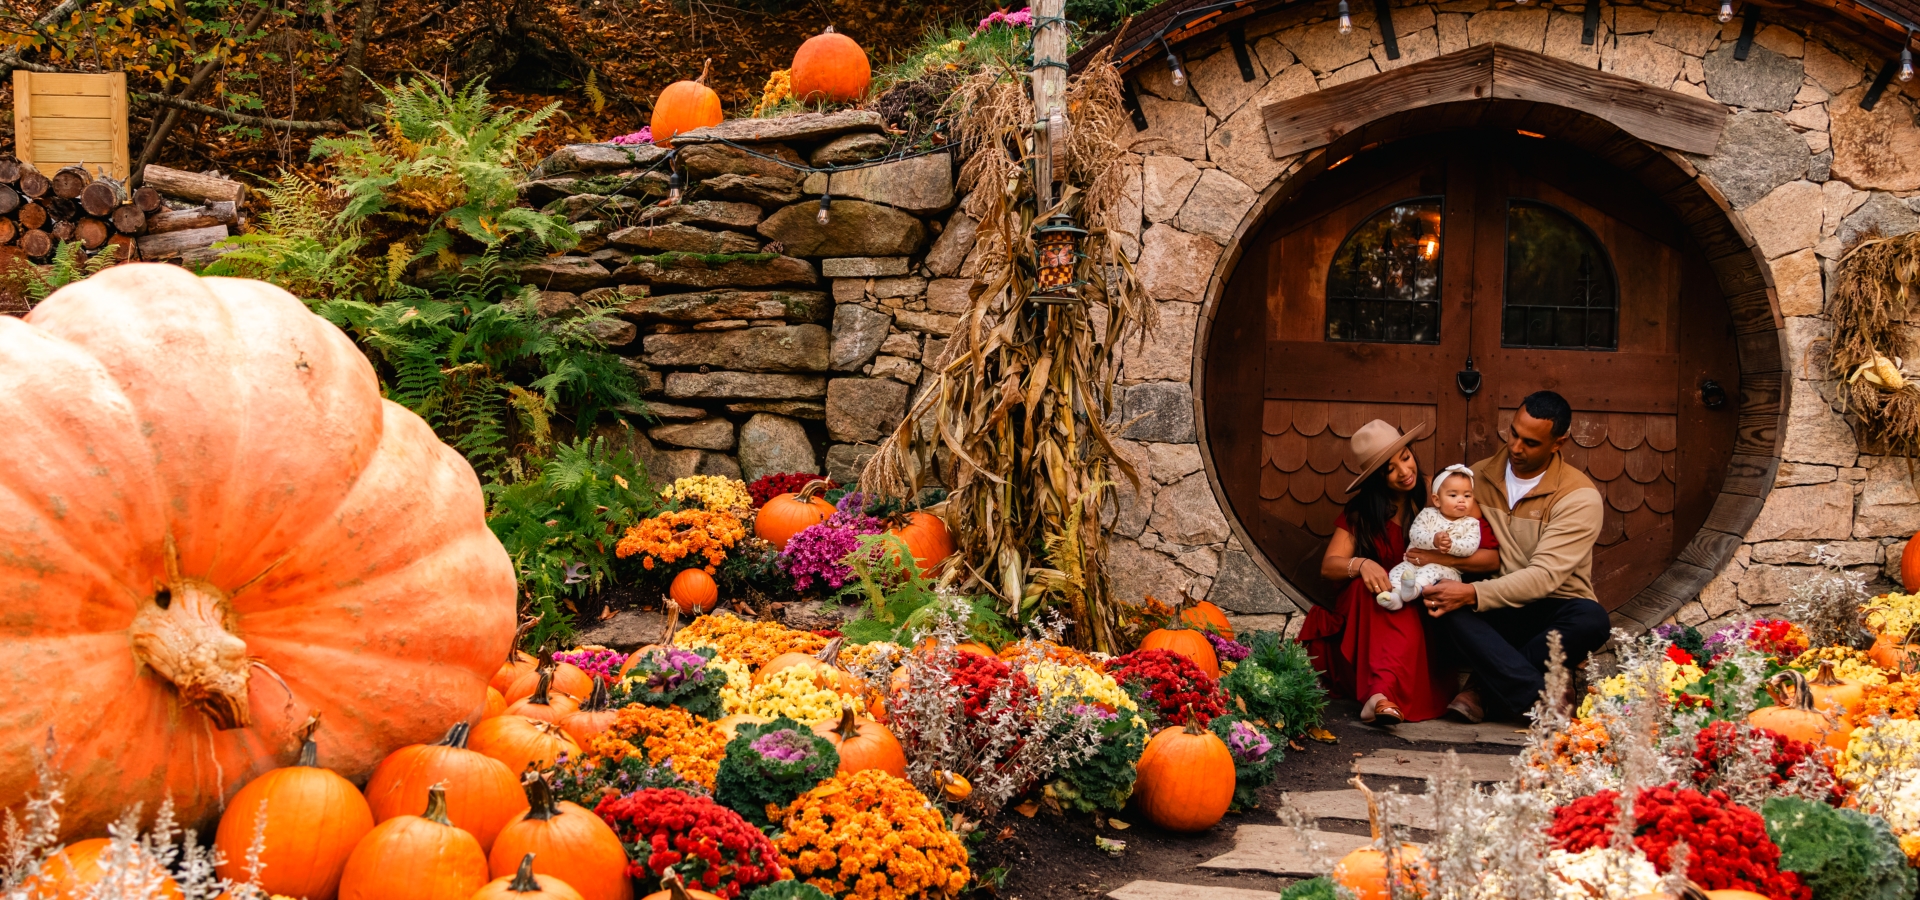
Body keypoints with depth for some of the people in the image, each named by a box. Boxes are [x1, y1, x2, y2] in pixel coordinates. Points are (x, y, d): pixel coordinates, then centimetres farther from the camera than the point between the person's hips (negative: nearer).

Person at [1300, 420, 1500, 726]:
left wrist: (1446, 559, -23)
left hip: (1425, 614, -1)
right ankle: (1387, 694, -46)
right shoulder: (1361, 511, 7)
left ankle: (1381, 693, -53)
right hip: (1370, 615, 1)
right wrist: (1361, 564, -25)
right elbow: (1328, 565, -3)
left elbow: (1493, 559, -6)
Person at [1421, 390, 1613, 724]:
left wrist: (1473, 594, -33)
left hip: (1552, 612, -2)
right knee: (1445, 606, -31)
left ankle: (1484, 689, -25)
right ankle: (1542, 700, -39)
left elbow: (1545, 575, -21)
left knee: (1592, 619, -36)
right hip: (1494, 614, 2)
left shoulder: (1579, 496, -11)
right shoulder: (1478, 477, 5)